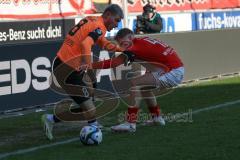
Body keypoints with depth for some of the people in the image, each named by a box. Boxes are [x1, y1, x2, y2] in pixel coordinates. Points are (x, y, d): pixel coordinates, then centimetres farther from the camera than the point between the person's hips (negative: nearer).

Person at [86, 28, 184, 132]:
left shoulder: (137, 47, -12)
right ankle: (157, 118, 32)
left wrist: (90, 65, -21)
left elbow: (113, 63, -19)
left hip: (172, 72, -10)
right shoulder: (144, 41, 14)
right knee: (143, 86, 25)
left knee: (135, 84, -14)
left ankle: (130, 123, -17)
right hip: (178, 71, 10)